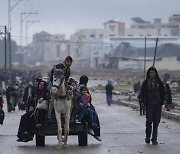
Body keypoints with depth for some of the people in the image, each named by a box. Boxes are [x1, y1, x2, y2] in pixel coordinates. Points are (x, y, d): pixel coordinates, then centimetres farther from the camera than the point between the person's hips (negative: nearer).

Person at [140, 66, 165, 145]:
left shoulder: (159, 82, 6)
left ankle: (154, 139, 9)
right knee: (149, 120, -14)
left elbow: (163, 92, 11)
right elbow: (142, 92, 9)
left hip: (158, 104, 1)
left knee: (156, 122, 2)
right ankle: (148, 136, 4)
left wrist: (162, 101, -1)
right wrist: (144, 101, -4)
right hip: (149, 104, -1)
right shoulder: (145, 82, 4)